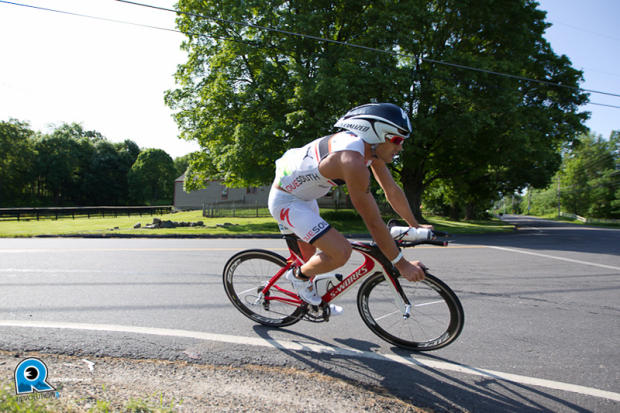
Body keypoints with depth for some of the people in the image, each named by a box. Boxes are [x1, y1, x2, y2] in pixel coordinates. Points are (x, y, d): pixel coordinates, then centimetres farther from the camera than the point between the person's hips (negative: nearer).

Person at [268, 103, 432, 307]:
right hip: (285, 201, -10)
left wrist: (416, 226, 12)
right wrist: (402, 265, -21)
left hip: (303, 197, 10)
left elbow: (392, 190, 5)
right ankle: (299, 275, 7)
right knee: (341, 252, -20)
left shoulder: (370, 146, -6)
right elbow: (374, 223, -30)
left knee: (311, 254, 25)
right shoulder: (352, 160, -35)